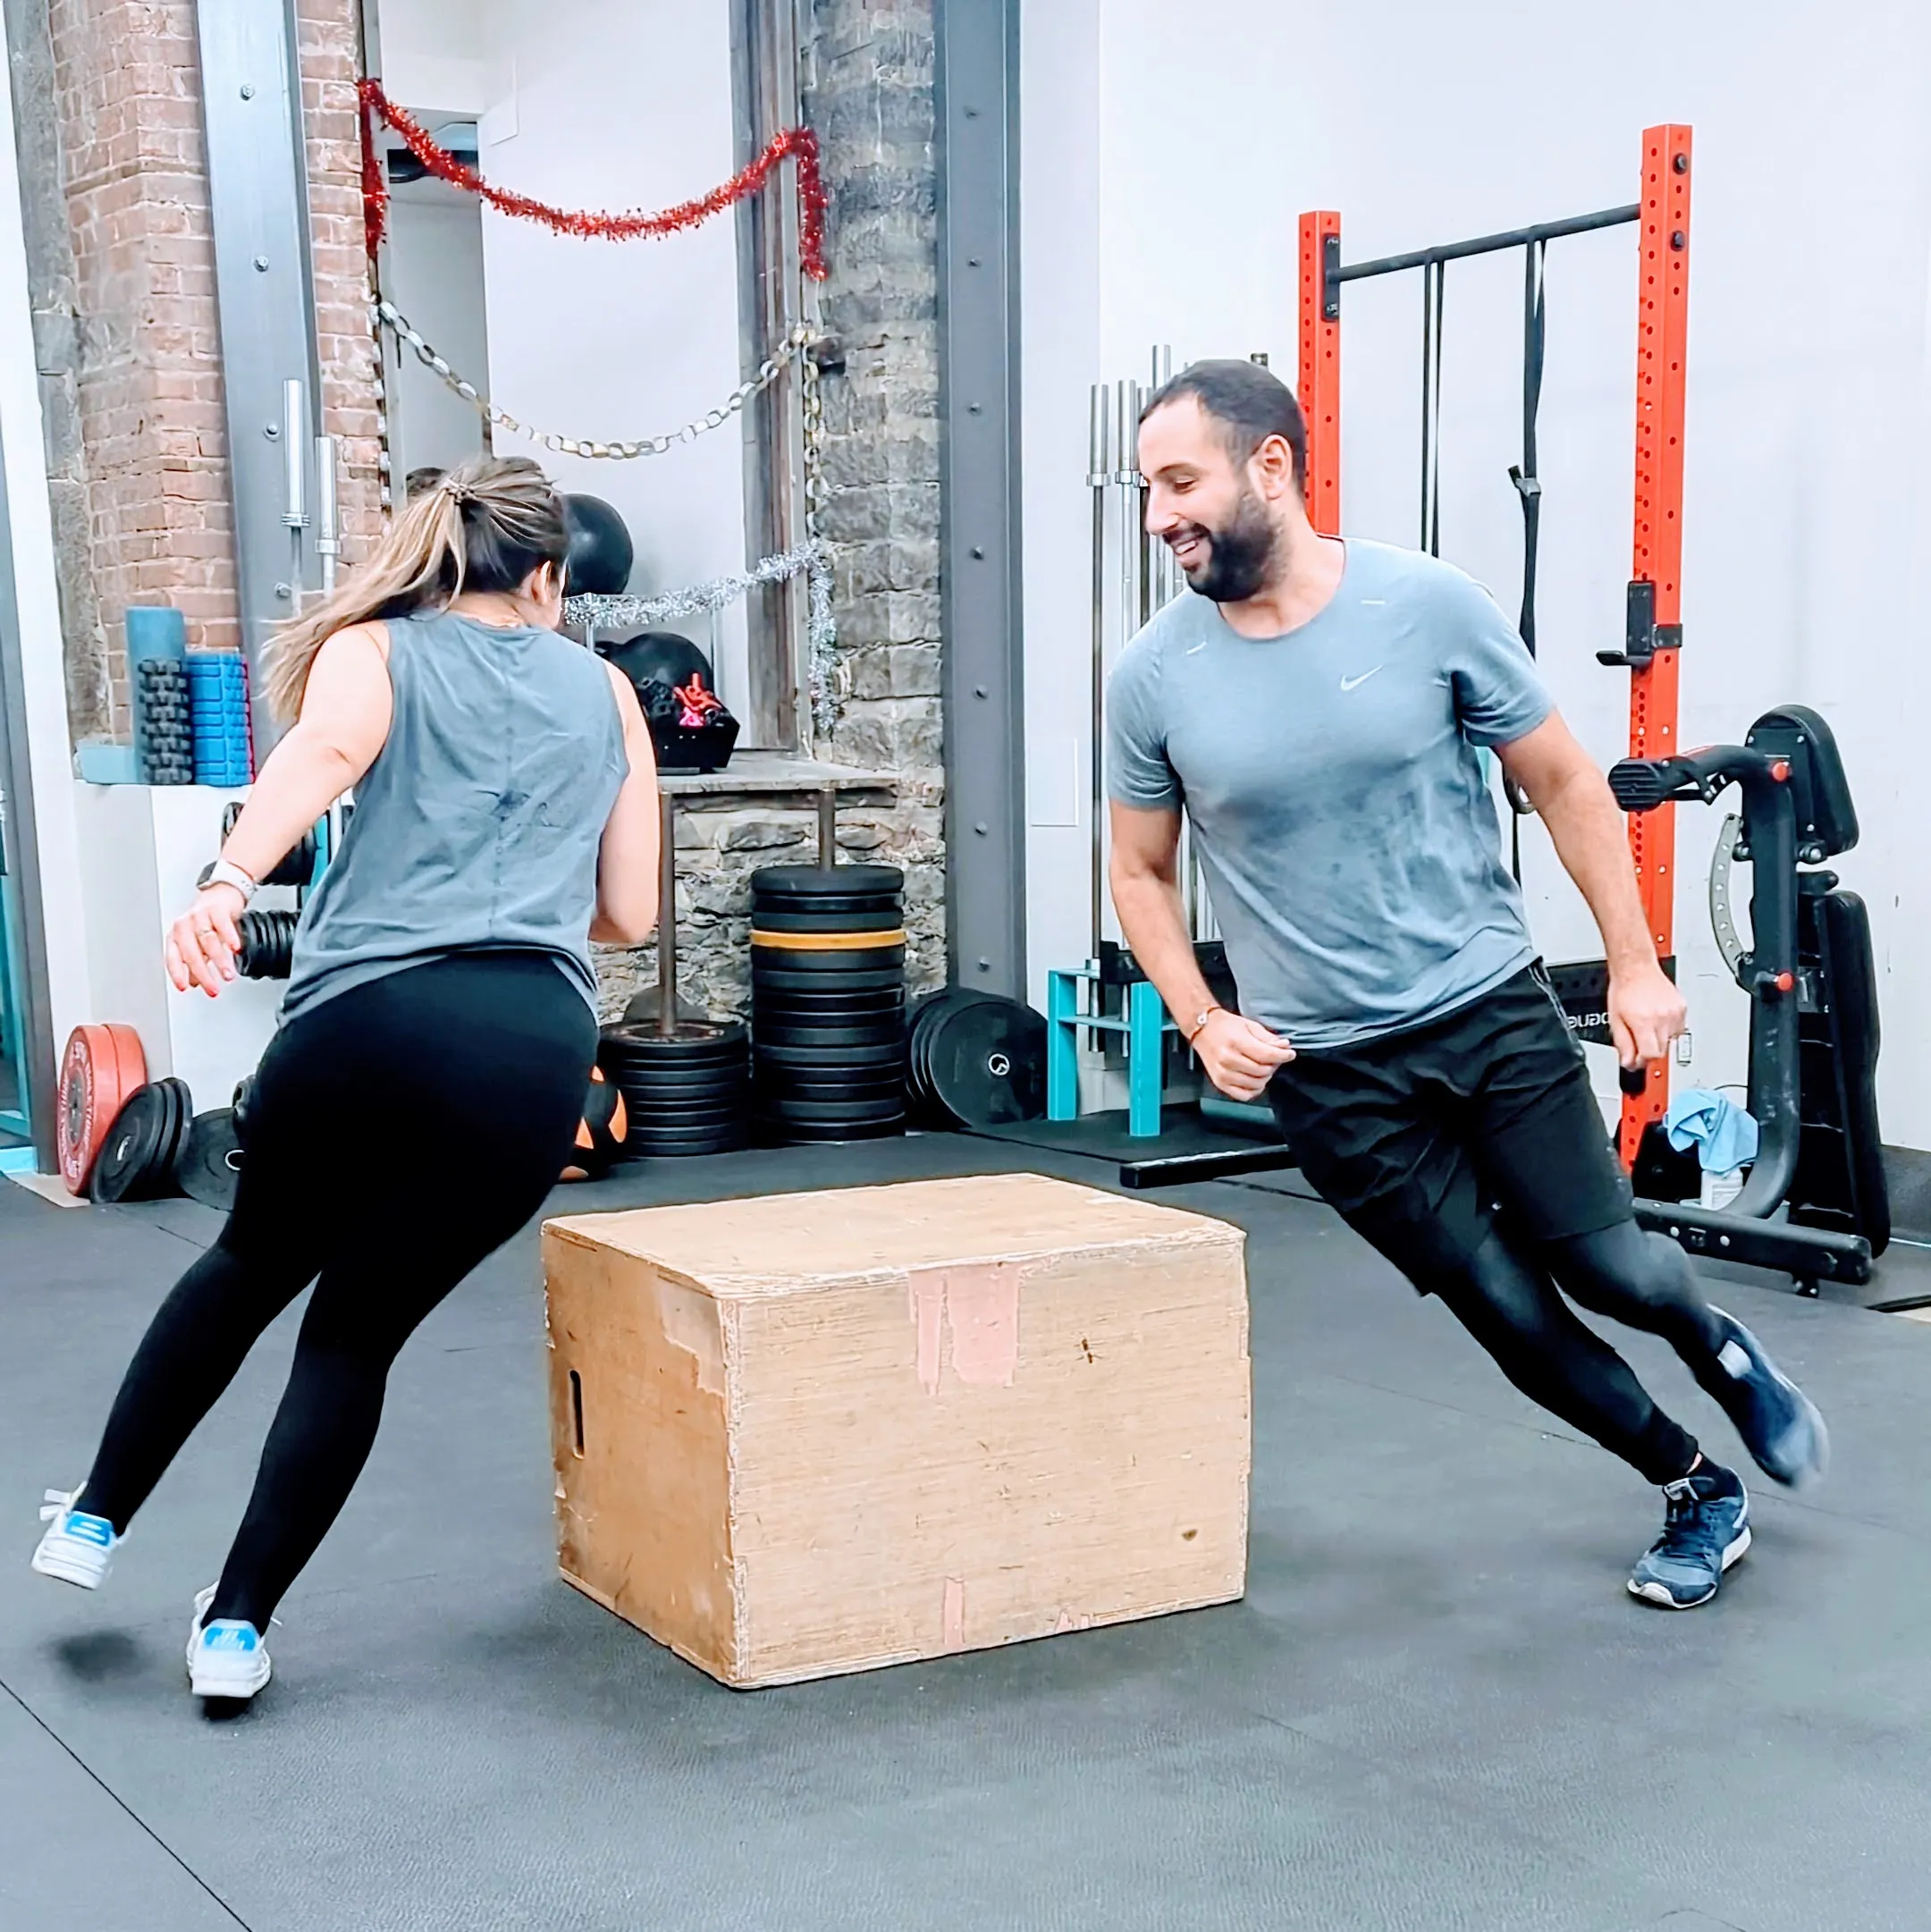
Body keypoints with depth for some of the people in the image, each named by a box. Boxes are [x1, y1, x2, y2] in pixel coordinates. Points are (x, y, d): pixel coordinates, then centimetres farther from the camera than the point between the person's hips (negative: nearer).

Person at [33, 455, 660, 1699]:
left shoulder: (373, 649, 14)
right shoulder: (603, 691, 21)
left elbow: (327, 751, -11)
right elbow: (629, 916, 19)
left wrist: (228, 884, -28)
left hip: (374, 1021, 0)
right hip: (538, 1052, 1)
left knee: (252, 1267, 27)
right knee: (356, 1334, 17)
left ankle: (95, 1518, 38)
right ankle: (238, 1626, 14)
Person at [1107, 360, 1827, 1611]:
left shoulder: (1429, 606, -10)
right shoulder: (1155, 678, -7)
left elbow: (1564, 783, 0)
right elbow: (1142, 872, 6)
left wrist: (1635, 965, -2)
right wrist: (1202, 1020, -7)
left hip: (1491, 1006, -1)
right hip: (1326, 1070, 1)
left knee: (1599, 1261, 1)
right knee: (1508, 1310, 5)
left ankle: (1719, 1344, 39)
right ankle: (1699, 1494, 29)